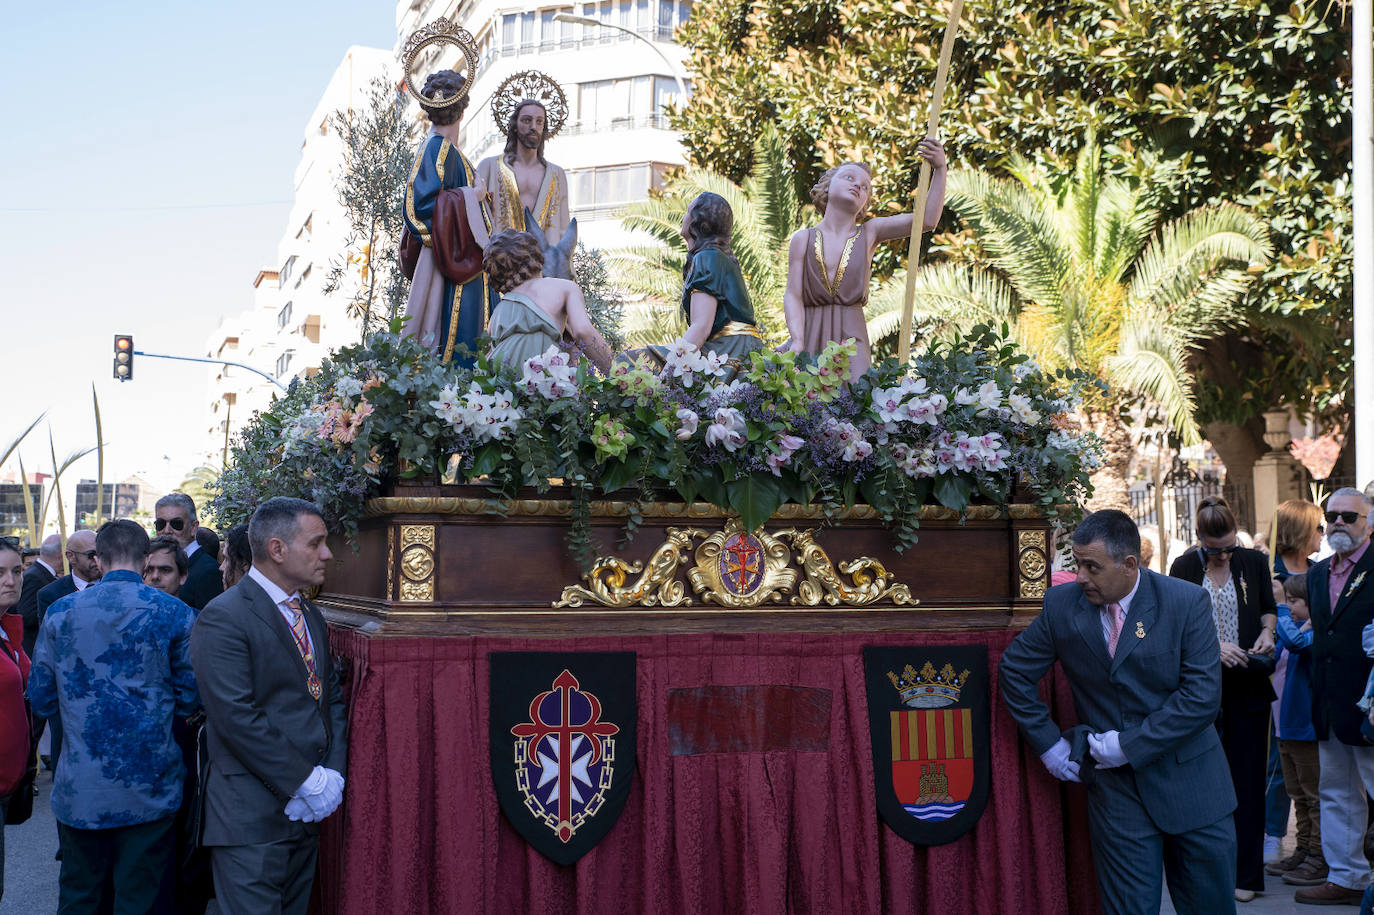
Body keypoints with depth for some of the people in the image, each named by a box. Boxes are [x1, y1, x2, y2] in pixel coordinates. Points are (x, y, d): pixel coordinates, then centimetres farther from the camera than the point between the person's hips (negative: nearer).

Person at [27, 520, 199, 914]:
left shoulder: (60, 612, -1)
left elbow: (41, 699, 5)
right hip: (148, 792, -2)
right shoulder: (176, 614, -7)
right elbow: (190, 699, -3)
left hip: (79, 792, 2)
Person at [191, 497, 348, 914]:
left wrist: (332, 773, -1)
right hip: (252, 815, -8)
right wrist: (305, 783, -16)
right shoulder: (223, 618, -13)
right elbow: (236, 718, -19)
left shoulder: (311, 617, 15)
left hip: (307, 812, 8)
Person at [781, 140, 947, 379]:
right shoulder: (803, 239, 8)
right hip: (809, 336, 0)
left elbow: (926, 220, -2)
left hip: (851, 335, 0)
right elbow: (793, 296, 1)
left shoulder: (869, 233, 9)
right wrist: (797, 342, -14)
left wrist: (940, 169, -11)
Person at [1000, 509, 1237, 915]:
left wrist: (1131, 745, -16)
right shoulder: (1061, 604, -3)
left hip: (1190, 781, 0)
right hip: (1115, 788, 1)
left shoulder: (1188, 601, -9)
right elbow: (1015, 670, 8)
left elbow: (1203, 695, -13)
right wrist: (1048, 742, 2)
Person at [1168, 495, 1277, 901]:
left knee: (1246, 776, 2)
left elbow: (1268, 608, 17)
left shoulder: (1254, 562, 4)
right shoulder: (1184, 568, 0)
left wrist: (1266, 632, -4)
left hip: (1248, 684, 1)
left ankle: (1245, 874, 7)